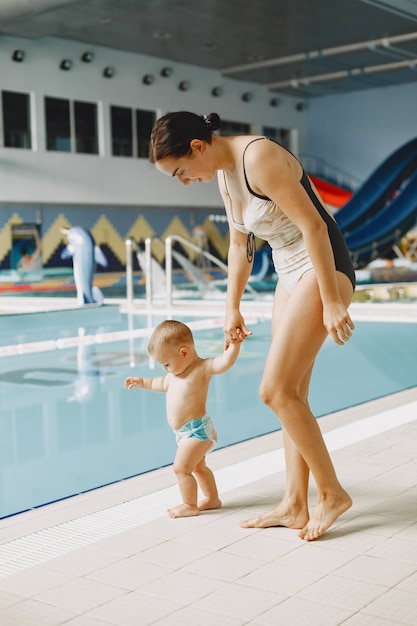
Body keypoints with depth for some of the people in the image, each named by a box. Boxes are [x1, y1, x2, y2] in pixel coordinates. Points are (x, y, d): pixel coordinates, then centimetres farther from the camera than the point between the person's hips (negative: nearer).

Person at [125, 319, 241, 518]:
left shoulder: (203, 367, -16)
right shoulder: (176, 371, 10)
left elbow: (225, 362, -31)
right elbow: (164, 384, 29)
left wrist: (234, 343, -41)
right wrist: (142, 382, 30)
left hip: (197, 430, -10)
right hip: (186, 432, 10)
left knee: (181, 468, -7)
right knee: (198, 467, 22)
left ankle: (190, 505, 9)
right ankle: (212, 499, 38)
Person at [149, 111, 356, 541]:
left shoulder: (259, 158, -20)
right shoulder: (224, 175, 9)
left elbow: (313, 225, -22)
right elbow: (240, 245, 17)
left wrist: (332, 302, -21)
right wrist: (232, 308, 19)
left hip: (321, 269, -9)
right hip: (291, 275, 9)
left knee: (275, 391, -11)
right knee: (292, 395, 8)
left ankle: (331, 493, 3)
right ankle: (295, 505, 15)